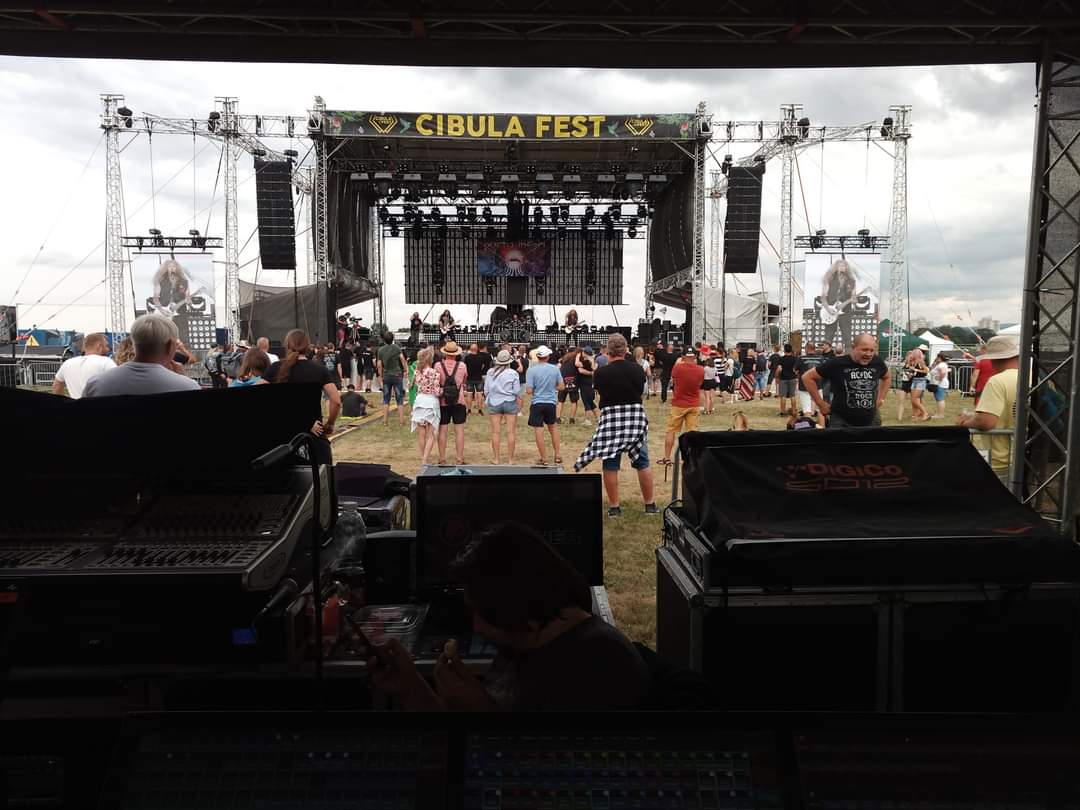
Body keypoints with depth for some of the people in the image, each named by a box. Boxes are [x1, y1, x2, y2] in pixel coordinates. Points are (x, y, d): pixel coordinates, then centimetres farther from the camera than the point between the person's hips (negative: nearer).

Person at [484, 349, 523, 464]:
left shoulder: (490, 372, -2)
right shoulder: (513, 373, -7)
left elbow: (486, 390, 4)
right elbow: (517, 392, -3)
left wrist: (487, 400, 19)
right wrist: (519, 405, 10)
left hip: (494, 403, 2)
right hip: (509, 402, -2)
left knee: (495, 432, 6)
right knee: (511, 432, 4)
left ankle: (496, 459, 11)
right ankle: (510, 459, 8)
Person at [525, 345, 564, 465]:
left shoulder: (531, 370, -12)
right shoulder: (555, 369, -2)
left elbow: (529, 391, -13)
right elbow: (561, 386, 5)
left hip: (537, 403, -4)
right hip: (551, 403, 4)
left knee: (538, 431, 3)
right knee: (553, 428, 20)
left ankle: (544, 458, 8)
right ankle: (558, 455, 23)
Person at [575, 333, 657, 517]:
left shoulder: (601, 373, -9)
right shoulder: (637, 370, -2)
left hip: (610, 419, -2)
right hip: (636, 417, 2)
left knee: (611, 465, 6)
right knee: (642, 463, 12)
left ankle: (614, 507, 9)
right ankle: (650, 505, 19)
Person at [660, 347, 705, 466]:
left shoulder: (678, 367, -15)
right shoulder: (701, 370, -6)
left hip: (678, 405, -2)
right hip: (693, 406, 2)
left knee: (671, 431, 8)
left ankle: (667, 458, 10)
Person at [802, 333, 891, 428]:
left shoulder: (877, 363, 0)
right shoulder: (837, 364, -12)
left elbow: (887, 378, 24)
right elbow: (808, 377, -7)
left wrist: (881, 398, 13)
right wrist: (820, 404, -6)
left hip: (870, 422, 4)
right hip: (841, 422, -4)